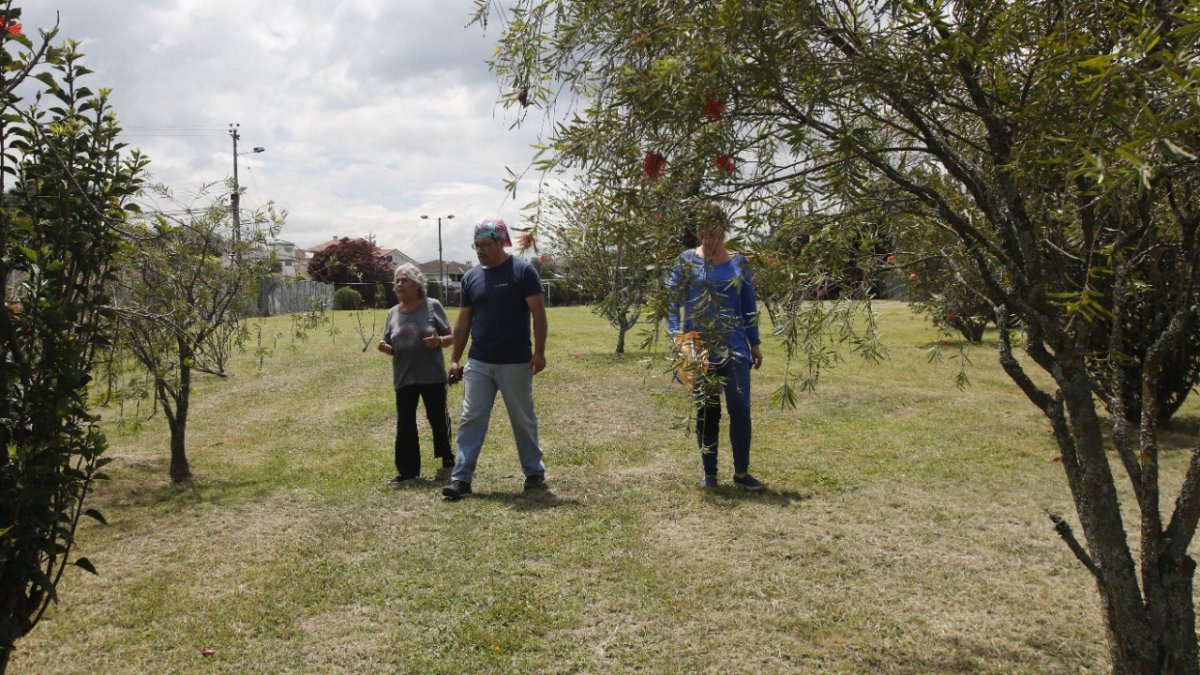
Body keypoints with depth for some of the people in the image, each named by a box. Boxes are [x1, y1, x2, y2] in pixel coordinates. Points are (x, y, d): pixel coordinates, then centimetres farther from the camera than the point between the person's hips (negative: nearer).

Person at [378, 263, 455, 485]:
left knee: (437, 418, 13)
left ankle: (446, 455, 36)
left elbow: (449, 337, -2)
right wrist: (385, 348, -10)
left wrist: (438, 341, -24)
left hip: (433, 376, -2)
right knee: (405, 423, 2)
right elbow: (391, 346, 13)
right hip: (404, 378, 3)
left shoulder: (433, 306, -5)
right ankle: (407, 469, 9)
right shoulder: (393, 313, 6)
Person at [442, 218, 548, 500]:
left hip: (516, 363, -4)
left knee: (523, 420, 9)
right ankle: (461, 478, 4)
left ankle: (534, 471, 24)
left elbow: (538, 313, -9)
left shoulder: (523, 271, -7)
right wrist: (454, 359, 8)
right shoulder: (471, 276, 7)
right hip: (478, 363, 4)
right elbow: (463, 321, 11)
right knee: (471, 421, 2)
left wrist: (539, 352, -15)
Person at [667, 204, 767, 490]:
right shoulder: (687, 260, 2)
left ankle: (741, 472, 7)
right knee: (706, 411, 6)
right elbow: (673, 302, 0)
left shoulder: (739, 262, 8)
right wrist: (678, 336, -12)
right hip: (698, 347, -1)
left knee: (740, 408, -5)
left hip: (734, 346, 1)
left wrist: (755, 343, 11)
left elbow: (749, 305, 12)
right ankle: (709, 473, 17)